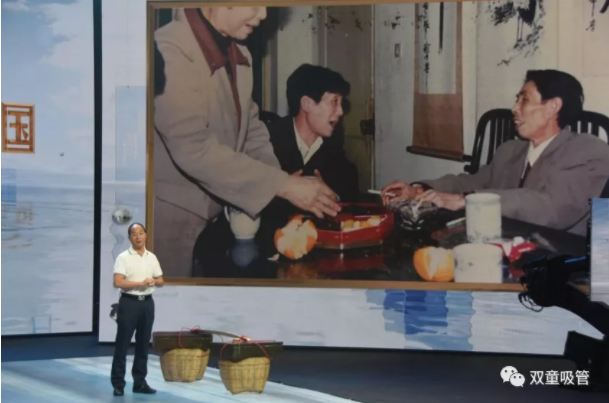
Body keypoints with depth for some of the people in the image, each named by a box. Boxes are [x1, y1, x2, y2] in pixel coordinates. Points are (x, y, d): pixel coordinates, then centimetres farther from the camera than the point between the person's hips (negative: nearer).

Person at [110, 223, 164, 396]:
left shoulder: (152, 257, 10)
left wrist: (154, 281, -9)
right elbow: (118, 282, -16)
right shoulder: (123, 257, -7)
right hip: (129, 302, -5)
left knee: (143, 344, 8)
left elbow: (161, 281, 14)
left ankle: (140, 382, 15)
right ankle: (118, 383, 1)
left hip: (147, 303, 5)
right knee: (122, 344, -3)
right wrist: (140, 283, -20)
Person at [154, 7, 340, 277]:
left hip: (217, 215, 8)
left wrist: (290, 187, -4)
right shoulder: (169, 50, -21)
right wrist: (283, 185, -25)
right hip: (171, 218, -8)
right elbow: (193, 149, -27)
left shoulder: (240, 56, 7)